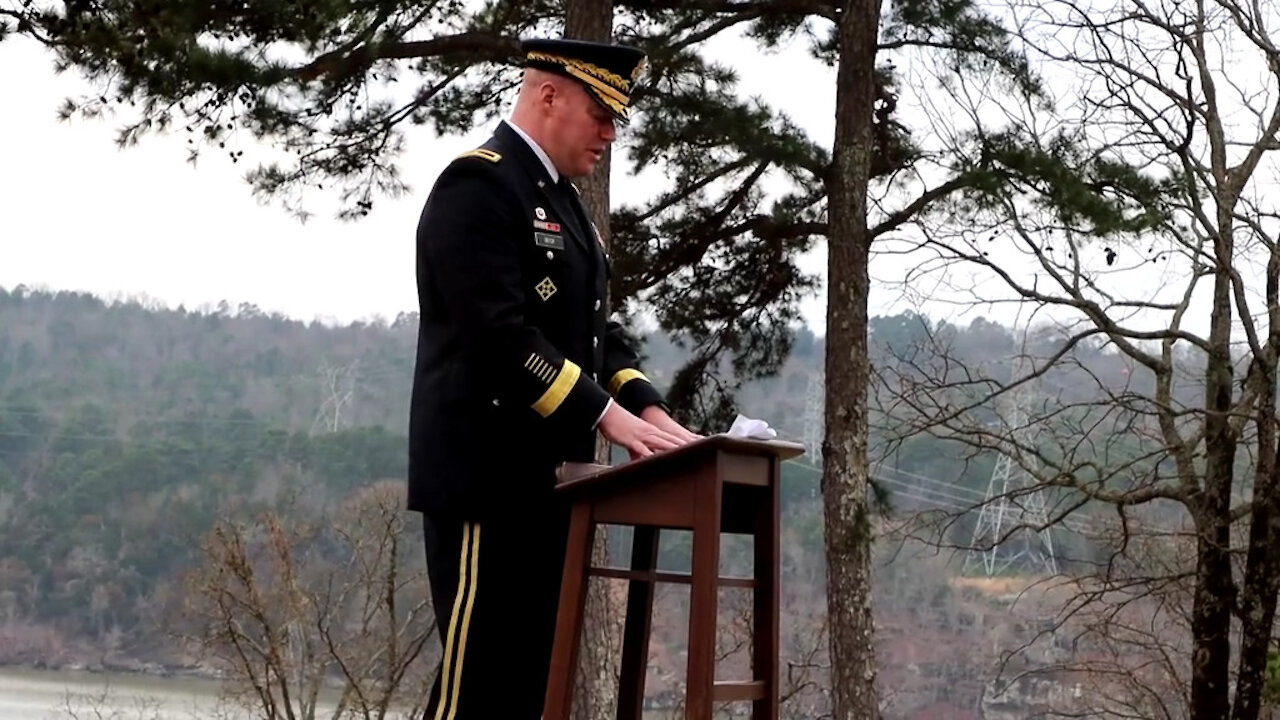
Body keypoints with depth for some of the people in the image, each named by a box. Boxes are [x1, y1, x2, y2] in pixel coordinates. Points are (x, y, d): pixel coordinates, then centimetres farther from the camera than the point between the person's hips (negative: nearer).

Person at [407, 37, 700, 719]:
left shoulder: (562, 199, 18)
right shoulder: (478, 183, -12)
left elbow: (594, 328, 17)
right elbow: (499, 333, -22)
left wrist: (649, 410, 0)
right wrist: (609, 416, -23)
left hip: (545, 478, 10)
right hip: (488, 475, -10)